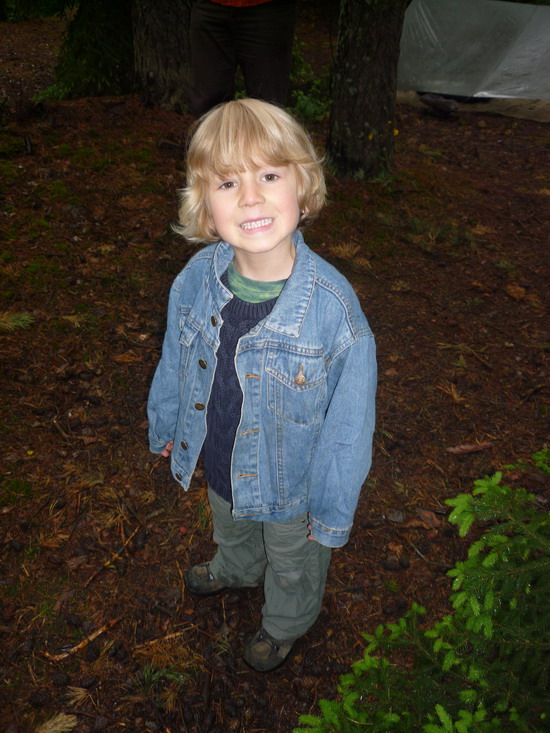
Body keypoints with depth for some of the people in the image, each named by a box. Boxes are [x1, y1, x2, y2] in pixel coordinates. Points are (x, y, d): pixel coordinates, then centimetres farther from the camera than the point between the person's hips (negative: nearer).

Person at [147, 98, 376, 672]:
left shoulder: (333, 305, -34)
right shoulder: (197, 278, -20)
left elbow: (348, 421, -22)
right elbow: (175, 360, -1)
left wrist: (332, 508, -12)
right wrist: (164, 425, 13)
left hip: (291, 481, -4)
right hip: (220, 463, 4)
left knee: (292, 561, 28)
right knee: (230, 529, 36)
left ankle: (286, 622, 61)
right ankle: (236, 571, 72)